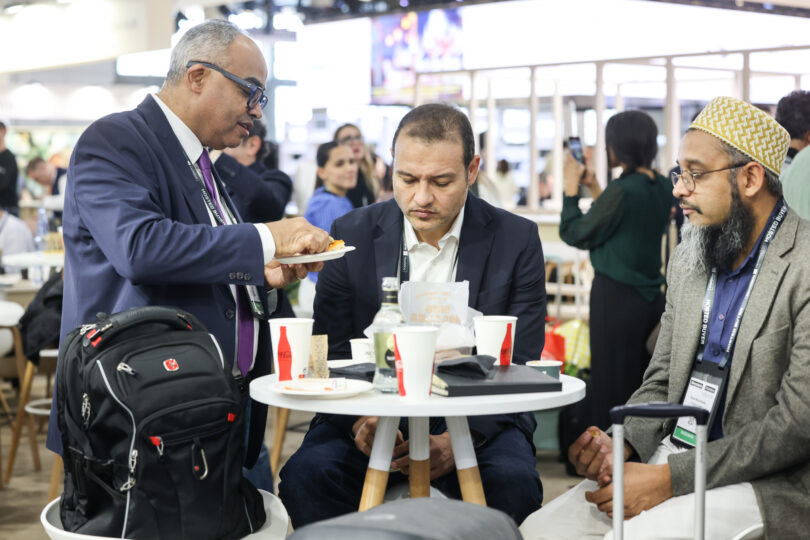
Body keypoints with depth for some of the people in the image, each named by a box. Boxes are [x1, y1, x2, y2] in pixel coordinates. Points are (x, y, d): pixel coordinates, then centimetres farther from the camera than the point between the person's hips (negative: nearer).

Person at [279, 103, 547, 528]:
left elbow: (519, 367, -5)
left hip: (479, 420, 0)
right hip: (372, 410, 1)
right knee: (307, 472, -28)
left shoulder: (517, 240, -2)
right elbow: (331, 354, 0)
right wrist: (360, 420, -22)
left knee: (511, 481, -31)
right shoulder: (351, 235, 0)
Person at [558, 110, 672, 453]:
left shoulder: (622, 190, -19)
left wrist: (570, 190, 2)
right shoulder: (664, 187, 6)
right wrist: (595, 190, 19)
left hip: (616, 297, -8)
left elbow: (576, 234, -9)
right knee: (640, 382, 15)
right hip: (651, 294, 8)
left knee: (611, 384, 1)